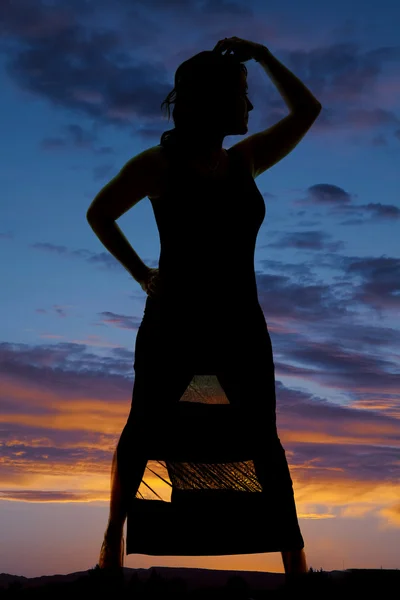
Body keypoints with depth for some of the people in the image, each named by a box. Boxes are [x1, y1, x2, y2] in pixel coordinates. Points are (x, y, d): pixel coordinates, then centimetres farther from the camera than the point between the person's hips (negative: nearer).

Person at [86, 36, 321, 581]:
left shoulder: (245, 160, 6)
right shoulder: (159, 163, -5)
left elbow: (308, 111, 13)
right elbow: (99, 214, 6)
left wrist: (263, 55, 5)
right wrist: (140, 273, 0)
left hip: (241, 327, 3)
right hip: (173, 326, -3)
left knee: (266, 441, 3)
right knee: (141, 432, 10)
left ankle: (296, 558, 9)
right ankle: (113, 537, 28)